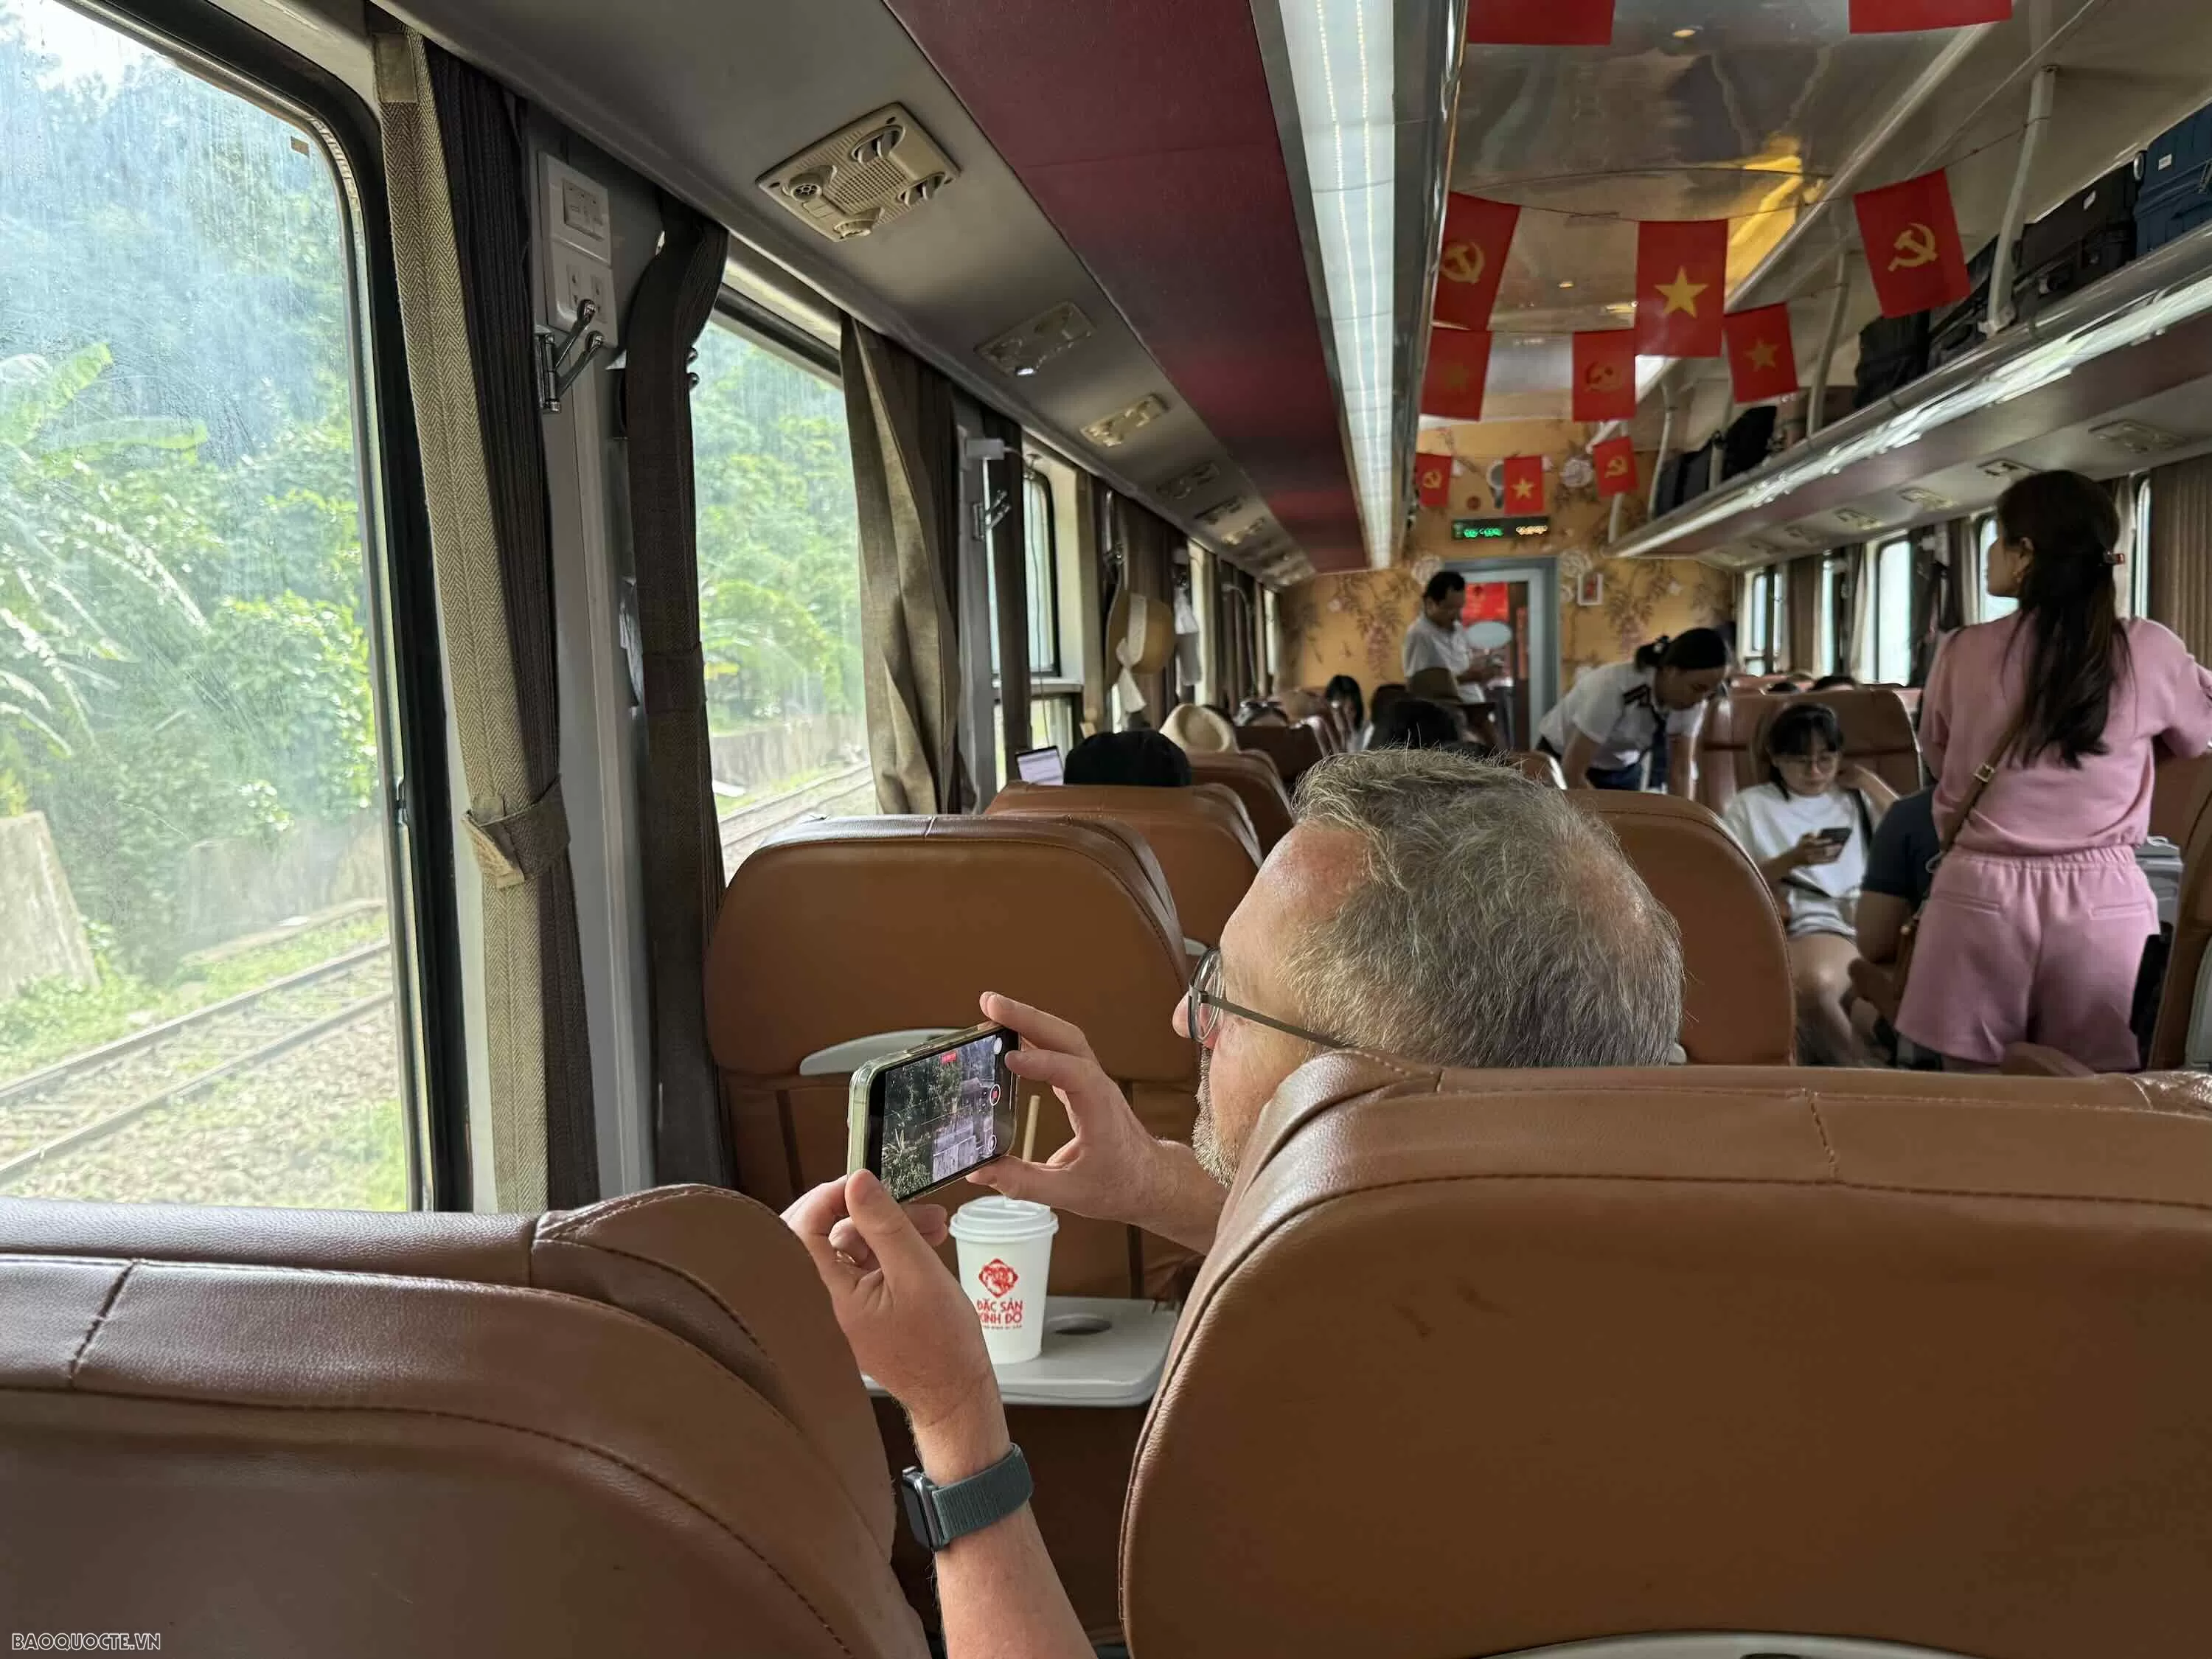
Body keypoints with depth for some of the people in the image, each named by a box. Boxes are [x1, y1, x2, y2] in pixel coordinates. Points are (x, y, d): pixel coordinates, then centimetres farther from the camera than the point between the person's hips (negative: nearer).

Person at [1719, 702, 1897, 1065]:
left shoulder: (1856, 798, 25)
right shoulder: (1750, 806, 18)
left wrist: (1869, 783, 14)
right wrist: (1792, 860, -7)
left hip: (1873, 915, 2)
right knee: (1812, 984, -38)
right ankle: (1859, 1074, -16)